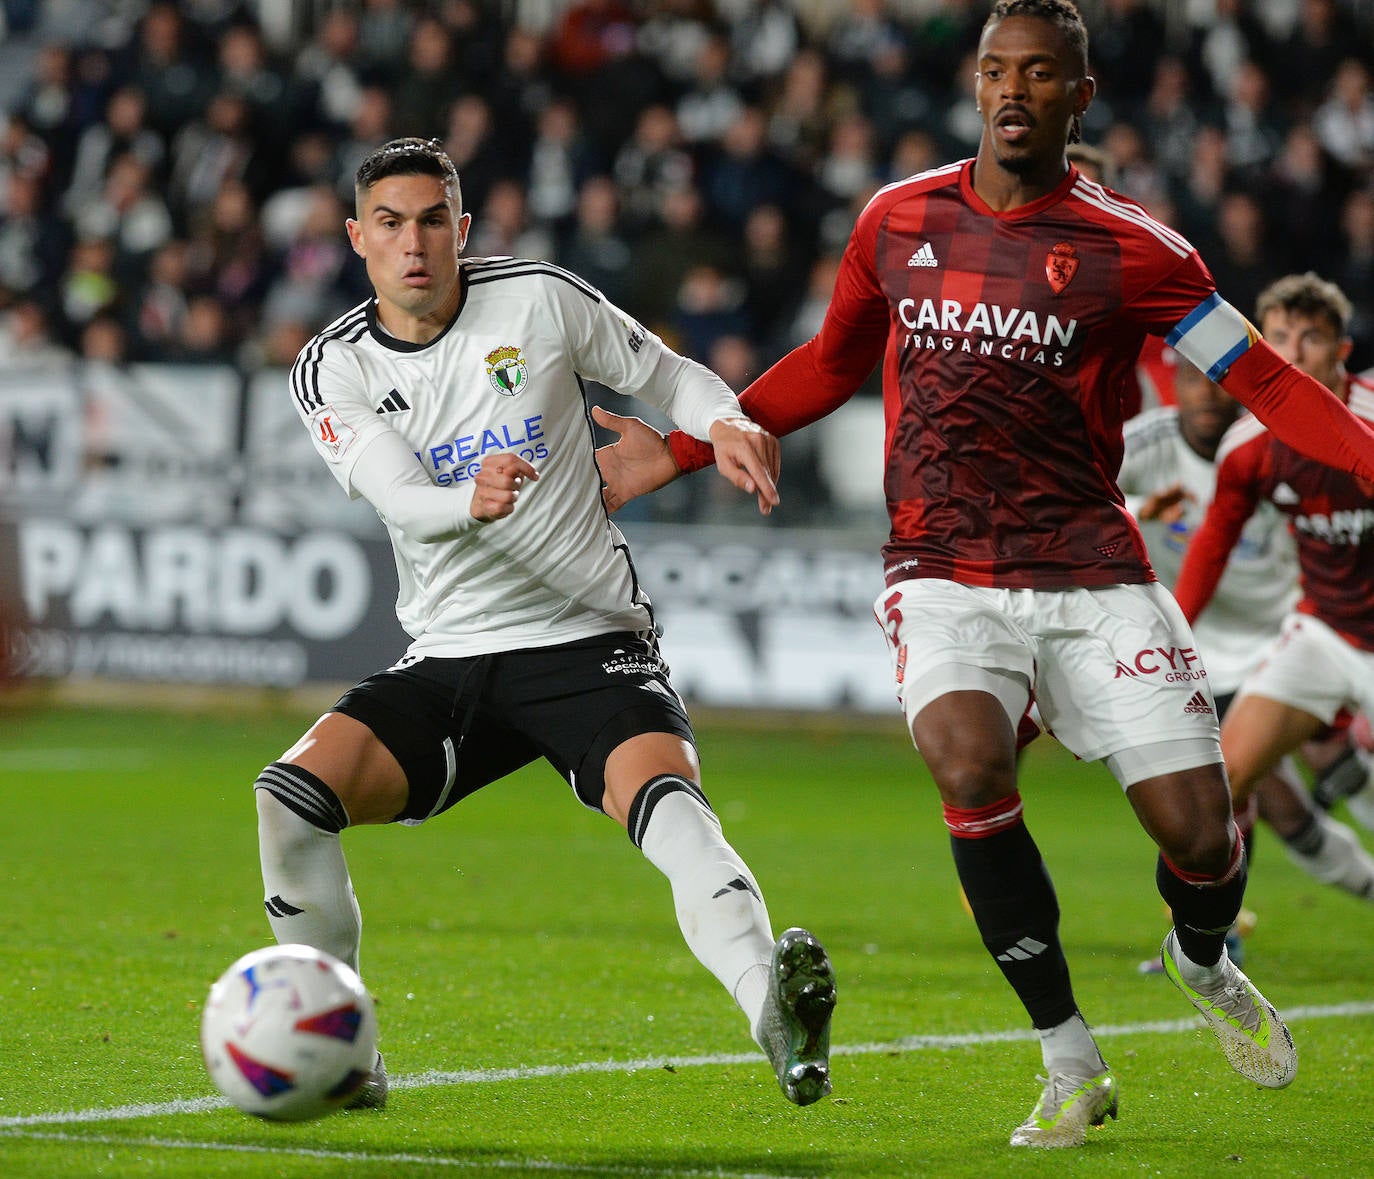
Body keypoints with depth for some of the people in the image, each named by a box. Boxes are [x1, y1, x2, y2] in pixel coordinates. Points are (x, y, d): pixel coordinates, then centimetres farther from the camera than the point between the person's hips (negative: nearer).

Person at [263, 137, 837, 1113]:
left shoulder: (539, 300, -1)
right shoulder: (334, 370, 0)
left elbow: (664, 374, 10)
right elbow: (403, 500, -16)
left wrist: (726, 423, -14)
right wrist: (471, 503, -40)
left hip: (590, 643, -3)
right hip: (449, 662, 3)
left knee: (666, 798, -32)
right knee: (293, 793, -19)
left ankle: (776, 1014, -55)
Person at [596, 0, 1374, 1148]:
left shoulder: (1128, 246, -2)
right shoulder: (897, 219, 7)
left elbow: (1263, 377, 0)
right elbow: (830, 366, 22)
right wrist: (683, 450, 20)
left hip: (1091, 569, -1)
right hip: (944, 570, 1)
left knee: (1197, 830, -9)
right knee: (971, 765, -28)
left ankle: (1205, 965, 32)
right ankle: (1071, 1066, -12)